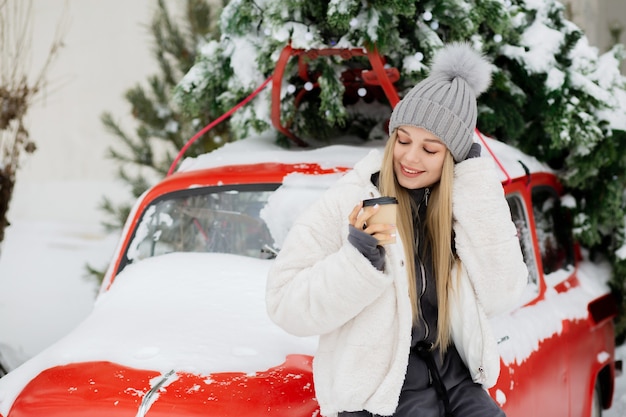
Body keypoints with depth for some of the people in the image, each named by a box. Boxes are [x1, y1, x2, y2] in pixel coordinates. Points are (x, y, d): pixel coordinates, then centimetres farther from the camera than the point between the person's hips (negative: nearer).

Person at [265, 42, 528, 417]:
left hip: (454, 373, 4)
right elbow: (286, 304, -8)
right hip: (378, 386, -3)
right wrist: (360, 257, -22)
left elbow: (501, 297, -7)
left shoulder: (467, 201, 5)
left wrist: (476, 185, -8)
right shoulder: (349, 202, -6)